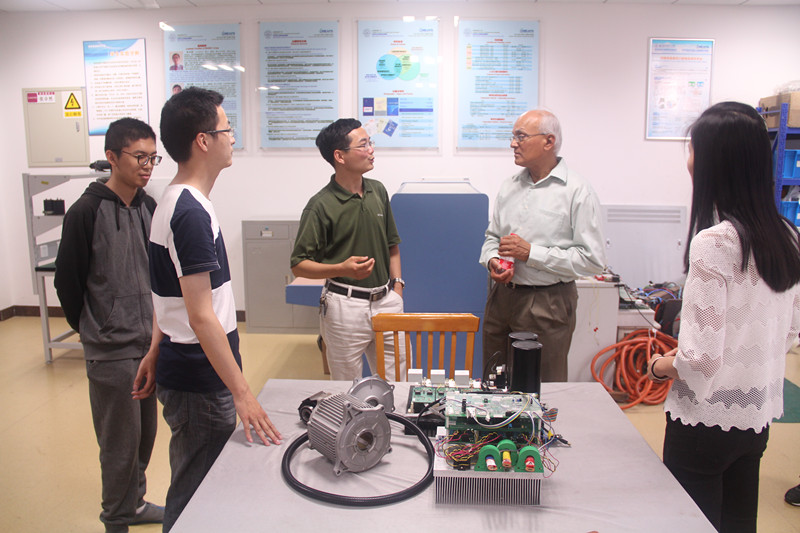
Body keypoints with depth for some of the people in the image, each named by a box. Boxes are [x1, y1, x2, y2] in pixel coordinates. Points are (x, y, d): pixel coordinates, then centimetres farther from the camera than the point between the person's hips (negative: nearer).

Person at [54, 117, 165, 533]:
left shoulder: (149, 208, 5)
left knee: (145, 434, 18)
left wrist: (155, 327, 10)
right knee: (120, 440, 5)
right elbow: (67, 281, -8)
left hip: (149, 343, 6)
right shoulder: (87, 212, -14)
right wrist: (93, 330, 2)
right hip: (111, 351, -6)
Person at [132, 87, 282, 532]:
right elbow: (201, 315, -26)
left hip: (183, 369, 10)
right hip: (200, 383, -9)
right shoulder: (192, 213, -22)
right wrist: (242, 392, -24)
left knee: (192, 490, 24)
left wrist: (158, 352, 23)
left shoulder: (176, 201, 9)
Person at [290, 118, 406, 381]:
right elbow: (298, 265, -10)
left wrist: (397, 285, 8)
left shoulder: (378, 191, 7)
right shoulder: (321, 206, -11)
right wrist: (342, 269, -24)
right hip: (346, 305, -5)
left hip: (386, 300, 5)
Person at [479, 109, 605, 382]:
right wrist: (492, 261, -4)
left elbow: (592, 260, -15)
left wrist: (530, 253, -16)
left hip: (547, 303, -5)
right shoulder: (509, 186, 10)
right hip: (502, 295, 6)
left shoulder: (577, 192, -9)